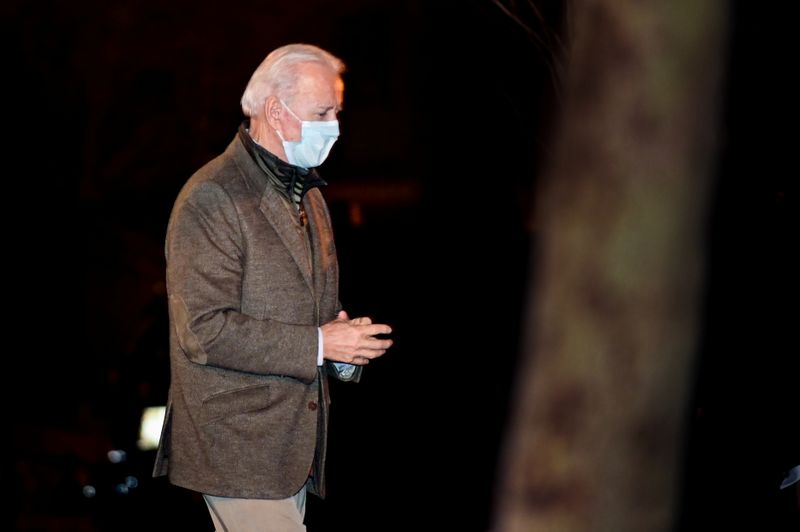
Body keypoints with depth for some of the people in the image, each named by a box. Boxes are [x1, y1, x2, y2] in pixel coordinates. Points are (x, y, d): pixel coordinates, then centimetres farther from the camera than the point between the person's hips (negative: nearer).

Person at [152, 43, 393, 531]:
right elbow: (204, 331, -21)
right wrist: (318, 346, -19)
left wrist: (345, 340, 4)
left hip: (295, 441, 8)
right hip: (238, 446, -8)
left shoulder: (308, 193, 16)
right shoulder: (211, 198, -13)